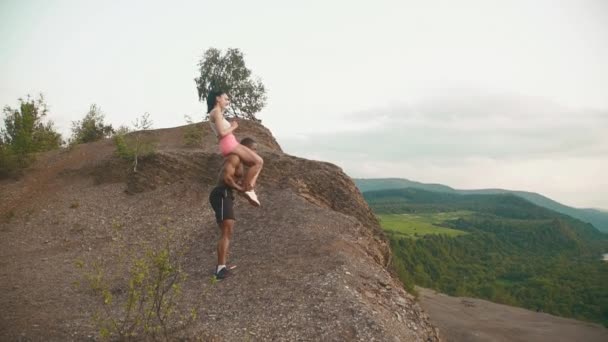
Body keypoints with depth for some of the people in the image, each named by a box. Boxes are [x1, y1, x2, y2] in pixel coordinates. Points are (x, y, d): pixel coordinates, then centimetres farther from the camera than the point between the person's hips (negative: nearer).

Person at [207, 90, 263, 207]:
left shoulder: (216, 113, 25)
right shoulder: (216, 112, -7)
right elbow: (222, 133, -18)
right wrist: (233, 127, -1)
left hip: (231, 144, 10)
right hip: (229, 144, -10)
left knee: (258, 162, 7)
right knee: (258, 161, -13)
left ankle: (250, 188, -2)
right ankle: (246, 188, -7)